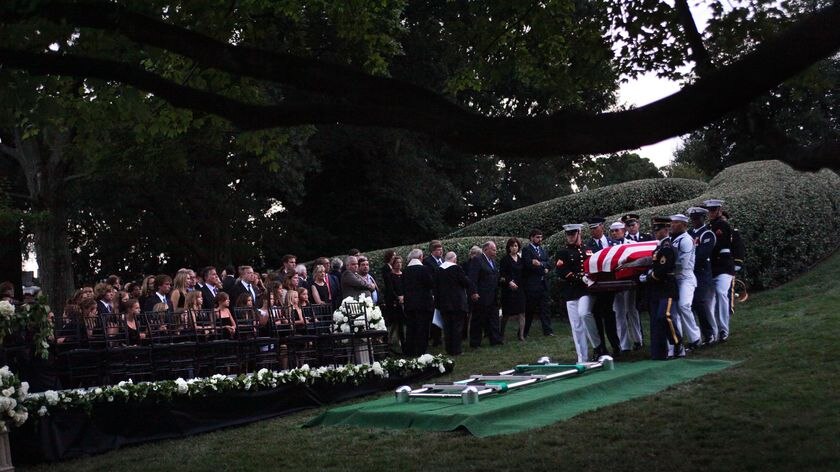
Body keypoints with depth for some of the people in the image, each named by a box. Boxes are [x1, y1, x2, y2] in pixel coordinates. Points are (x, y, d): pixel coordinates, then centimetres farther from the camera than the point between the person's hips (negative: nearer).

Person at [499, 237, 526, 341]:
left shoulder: (520, 259, 13)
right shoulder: (505, 259, -4)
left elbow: (522, 274, 17)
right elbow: (501, 274, -10)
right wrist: (509, 282, -22)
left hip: (520, 289, 5)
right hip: (508, 289, -5)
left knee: (521, 313, -4)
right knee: (507, 313, 2)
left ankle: (521, 334, -3)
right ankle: (501, 332, 19)